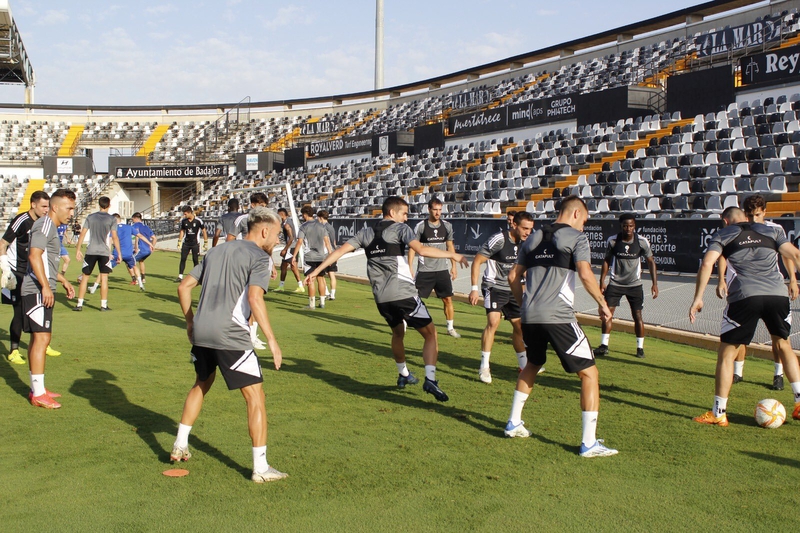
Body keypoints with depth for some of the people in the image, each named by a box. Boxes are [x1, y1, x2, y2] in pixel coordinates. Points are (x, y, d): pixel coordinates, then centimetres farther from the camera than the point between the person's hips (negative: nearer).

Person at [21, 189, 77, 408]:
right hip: (38, 291, -11)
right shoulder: (45, 224, -12)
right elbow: (34, 255, -23)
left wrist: (63, 281, 33)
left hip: (41, 291, 11)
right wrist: (45, 286, -26)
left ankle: (37, 388, 21)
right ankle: (38, 394, -8)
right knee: (41, 339, -10)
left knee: (38, 339, 13)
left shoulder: (50, 226, 20)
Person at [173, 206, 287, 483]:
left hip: (200, 332, 8)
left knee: (201, 385, 29)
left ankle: (180, 447, 37)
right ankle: (261, 468, 0)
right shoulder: (259, 257, -3)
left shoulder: (217, 251, 19)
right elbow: (255, 297, -19)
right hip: (230, 336, -7)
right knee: (255, 396, 0)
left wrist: (190, 321, 28)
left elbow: (184, 287, 19)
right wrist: (271, 339, -18)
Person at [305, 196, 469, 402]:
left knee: (398, 333, 29)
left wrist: (316, 270, 15)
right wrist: (451, 255, -10)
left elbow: (341, 250, 10)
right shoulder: (400, 228, -1)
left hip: (381, 298, 6)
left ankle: (403, 375, 42)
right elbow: (421, 250, -17)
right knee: (430, 333, 3)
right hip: (403, 292, -6)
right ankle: (430, 379, -12)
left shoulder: (366, 233, 14)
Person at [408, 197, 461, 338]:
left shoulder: (447, 226, 4)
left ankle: (450, 328, 18)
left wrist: (454, 265, 10)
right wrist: (410, 267, -9)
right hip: (424, 270, -3)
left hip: (442, 269, 3)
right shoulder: (421, 226, -7)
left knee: (448, 299, 4)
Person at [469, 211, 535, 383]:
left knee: (519, 325, 13)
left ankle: (524, 365, 30)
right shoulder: (499, 240, -21)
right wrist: (474, 288, -20)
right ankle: (484, 367, -14)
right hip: (493, 287, -7)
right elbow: (477, 261, -17)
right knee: (493, 322, -23)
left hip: (512, 289, 7)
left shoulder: (525, 242, 1)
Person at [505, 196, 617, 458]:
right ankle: (589, 443, 1)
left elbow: (513, 277, 20)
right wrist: (602, 304, -3)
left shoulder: (534, 238, 18)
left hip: (529, 316, 7)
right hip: (558, 317, -7)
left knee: (532, 365, 30)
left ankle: (514, 423, 34)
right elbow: (585, 274, -14)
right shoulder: (576, 237, 0)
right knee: (589, 373, 3)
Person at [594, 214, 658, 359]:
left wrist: (655, 284, -7)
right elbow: (607, 260, 5)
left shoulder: (642, 242, -10)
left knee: (637, 315, 2)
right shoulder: (612, 241, -9)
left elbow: (651, 262, 0)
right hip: (615, 284, 1)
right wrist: (602, 281, 1)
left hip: (634, 285, 0)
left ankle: (640, 348, 16)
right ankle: (604, 346, 2)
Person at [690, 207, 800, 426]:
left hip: (745, 296, -3)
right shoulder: (771, 231, 22)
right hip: (778, 295, 3)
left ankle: (718, 413, 8)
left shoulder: (723, 234, 14)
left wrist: (698, 298, -2)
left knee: (726, 353, 7)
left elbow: (707, 264, -1)